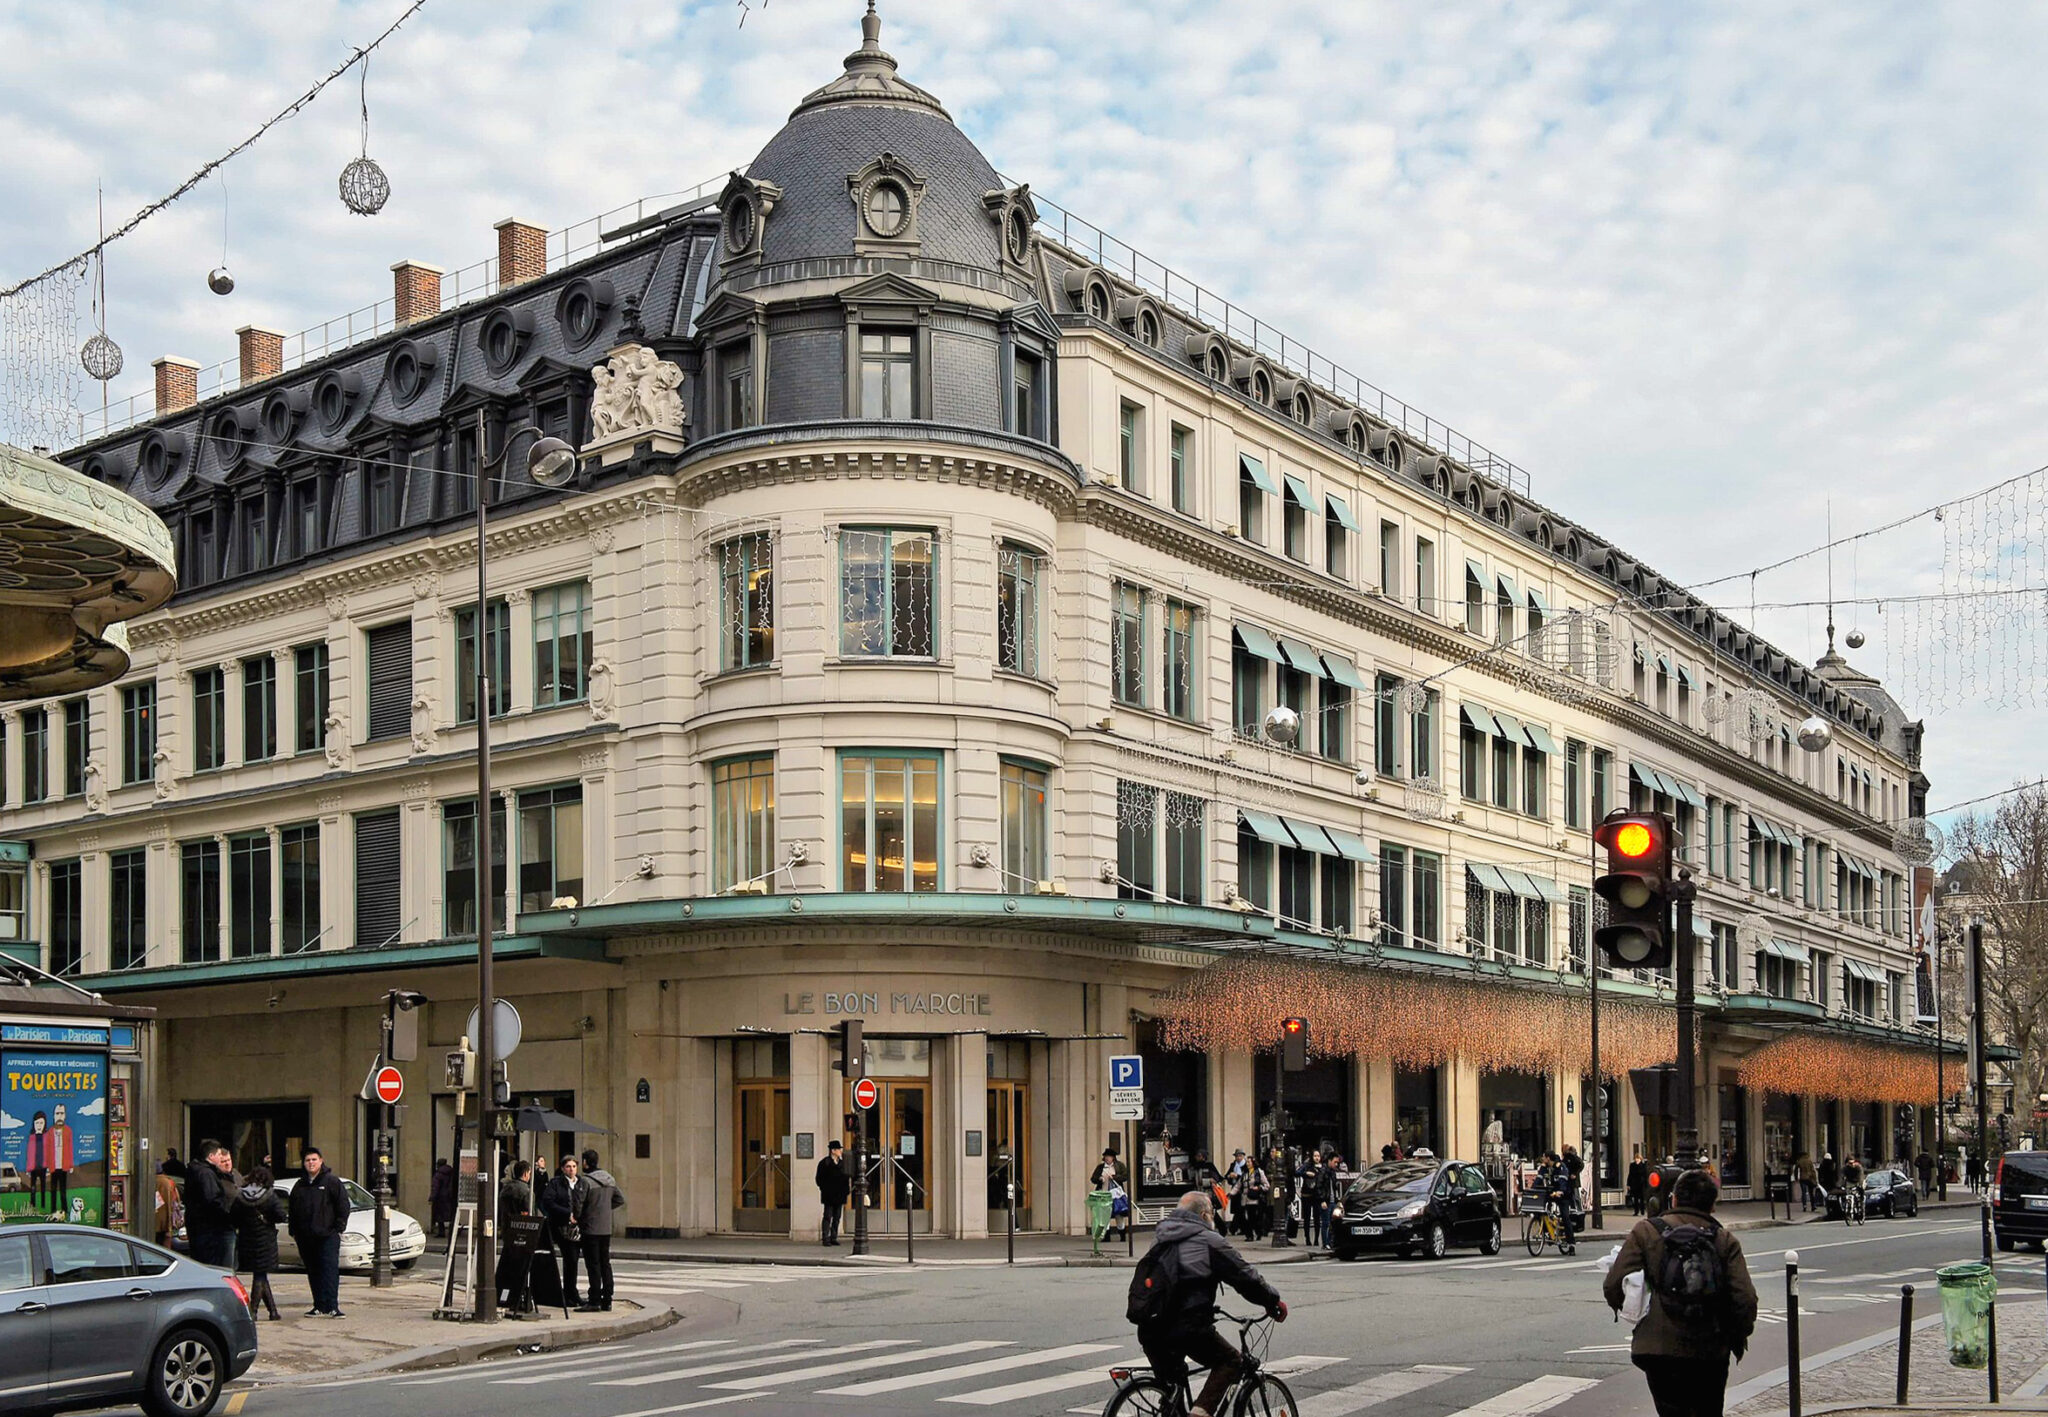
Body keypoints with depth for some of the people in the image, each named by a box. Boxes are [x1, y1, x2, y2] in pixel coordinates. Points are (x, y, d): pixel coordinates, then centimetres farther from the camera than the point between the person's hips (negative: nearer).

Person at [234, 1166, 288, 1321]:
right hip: (265, 1240, -3)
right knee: (260, 1275, 5)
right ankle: (252, 1310, -1)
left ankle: (273, 1310, 14)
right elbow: (281, 1216, -15)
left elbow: (234, 1219, -3)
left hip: (246, 1241, 3)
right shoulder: (270, 1196, -9)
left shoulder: (240, 1197, -2)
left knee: (260, 1275, 12)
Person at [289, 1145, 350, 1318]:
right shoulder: (300, 1186, 17)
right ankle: (319, 1306, 12)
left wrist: (338, 1228, -7)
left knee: (330, 1270, -12)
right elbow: (292, 1211, 22)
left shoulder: (331, 1181, 2)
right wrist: (294, 1232, 13)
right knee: (313, 1273, 7)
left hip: (327, 1236, -5)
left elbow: (343, 1205, -1)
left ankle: (332, 1306, -17)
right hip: (305, 1238, 5)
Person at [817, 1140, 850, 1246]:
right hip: (829, 1195, -5)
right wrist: (824, 1189, -8)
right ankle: (825, 1239, -1)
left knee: (837, 1217, 7)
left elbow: (846, 1177, 16)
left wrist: (847, 1189, 5)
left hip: (840, 1195, 5)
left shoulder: (842, 1162, 11)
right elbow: (819, 1179, -4)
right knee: (828, 1217, -4)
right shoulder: (825, 1163, -6)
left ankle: (833, 1238, 13)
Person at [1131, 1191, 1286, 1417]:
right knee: (1231, 1361, 12)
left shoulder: (1160, 1237, 22)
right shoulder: (1209, 1241, 1)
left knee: (1171, 1385, 26)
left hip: (1148, 1330, 7)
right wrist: (1274, 1301, 19)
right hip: (1187, 1328, -7)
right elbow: (1246, 1278, 2)